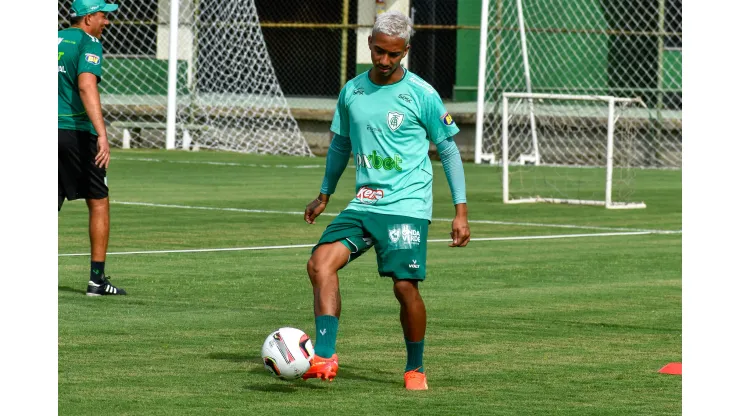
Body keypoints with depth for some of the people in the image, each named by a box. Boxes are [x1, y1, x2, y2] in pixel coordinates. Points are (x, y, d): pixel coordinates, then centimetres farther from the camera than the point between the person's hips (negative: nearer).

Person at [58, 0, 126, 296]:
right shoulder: (88, 44, -8)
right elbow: (86, 86, -23)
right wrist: (102, 135, -31)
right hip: (77, 132, -6)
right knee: (99, 203, 9)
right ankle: (97, 279, 9)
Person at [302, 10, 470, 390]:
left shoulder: (421, 94, -4)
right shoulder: (352, 91, 9)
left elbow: (448, 149, 2)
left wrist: (460, 211, -1)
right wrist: (324, 194, 30)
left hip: (407, 205, -4)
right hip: (363, 204, 4)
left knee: (405, 285, -10)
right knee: (320, 263, -17)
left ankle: (415, 369, 12)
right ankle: (324, 358, -23)